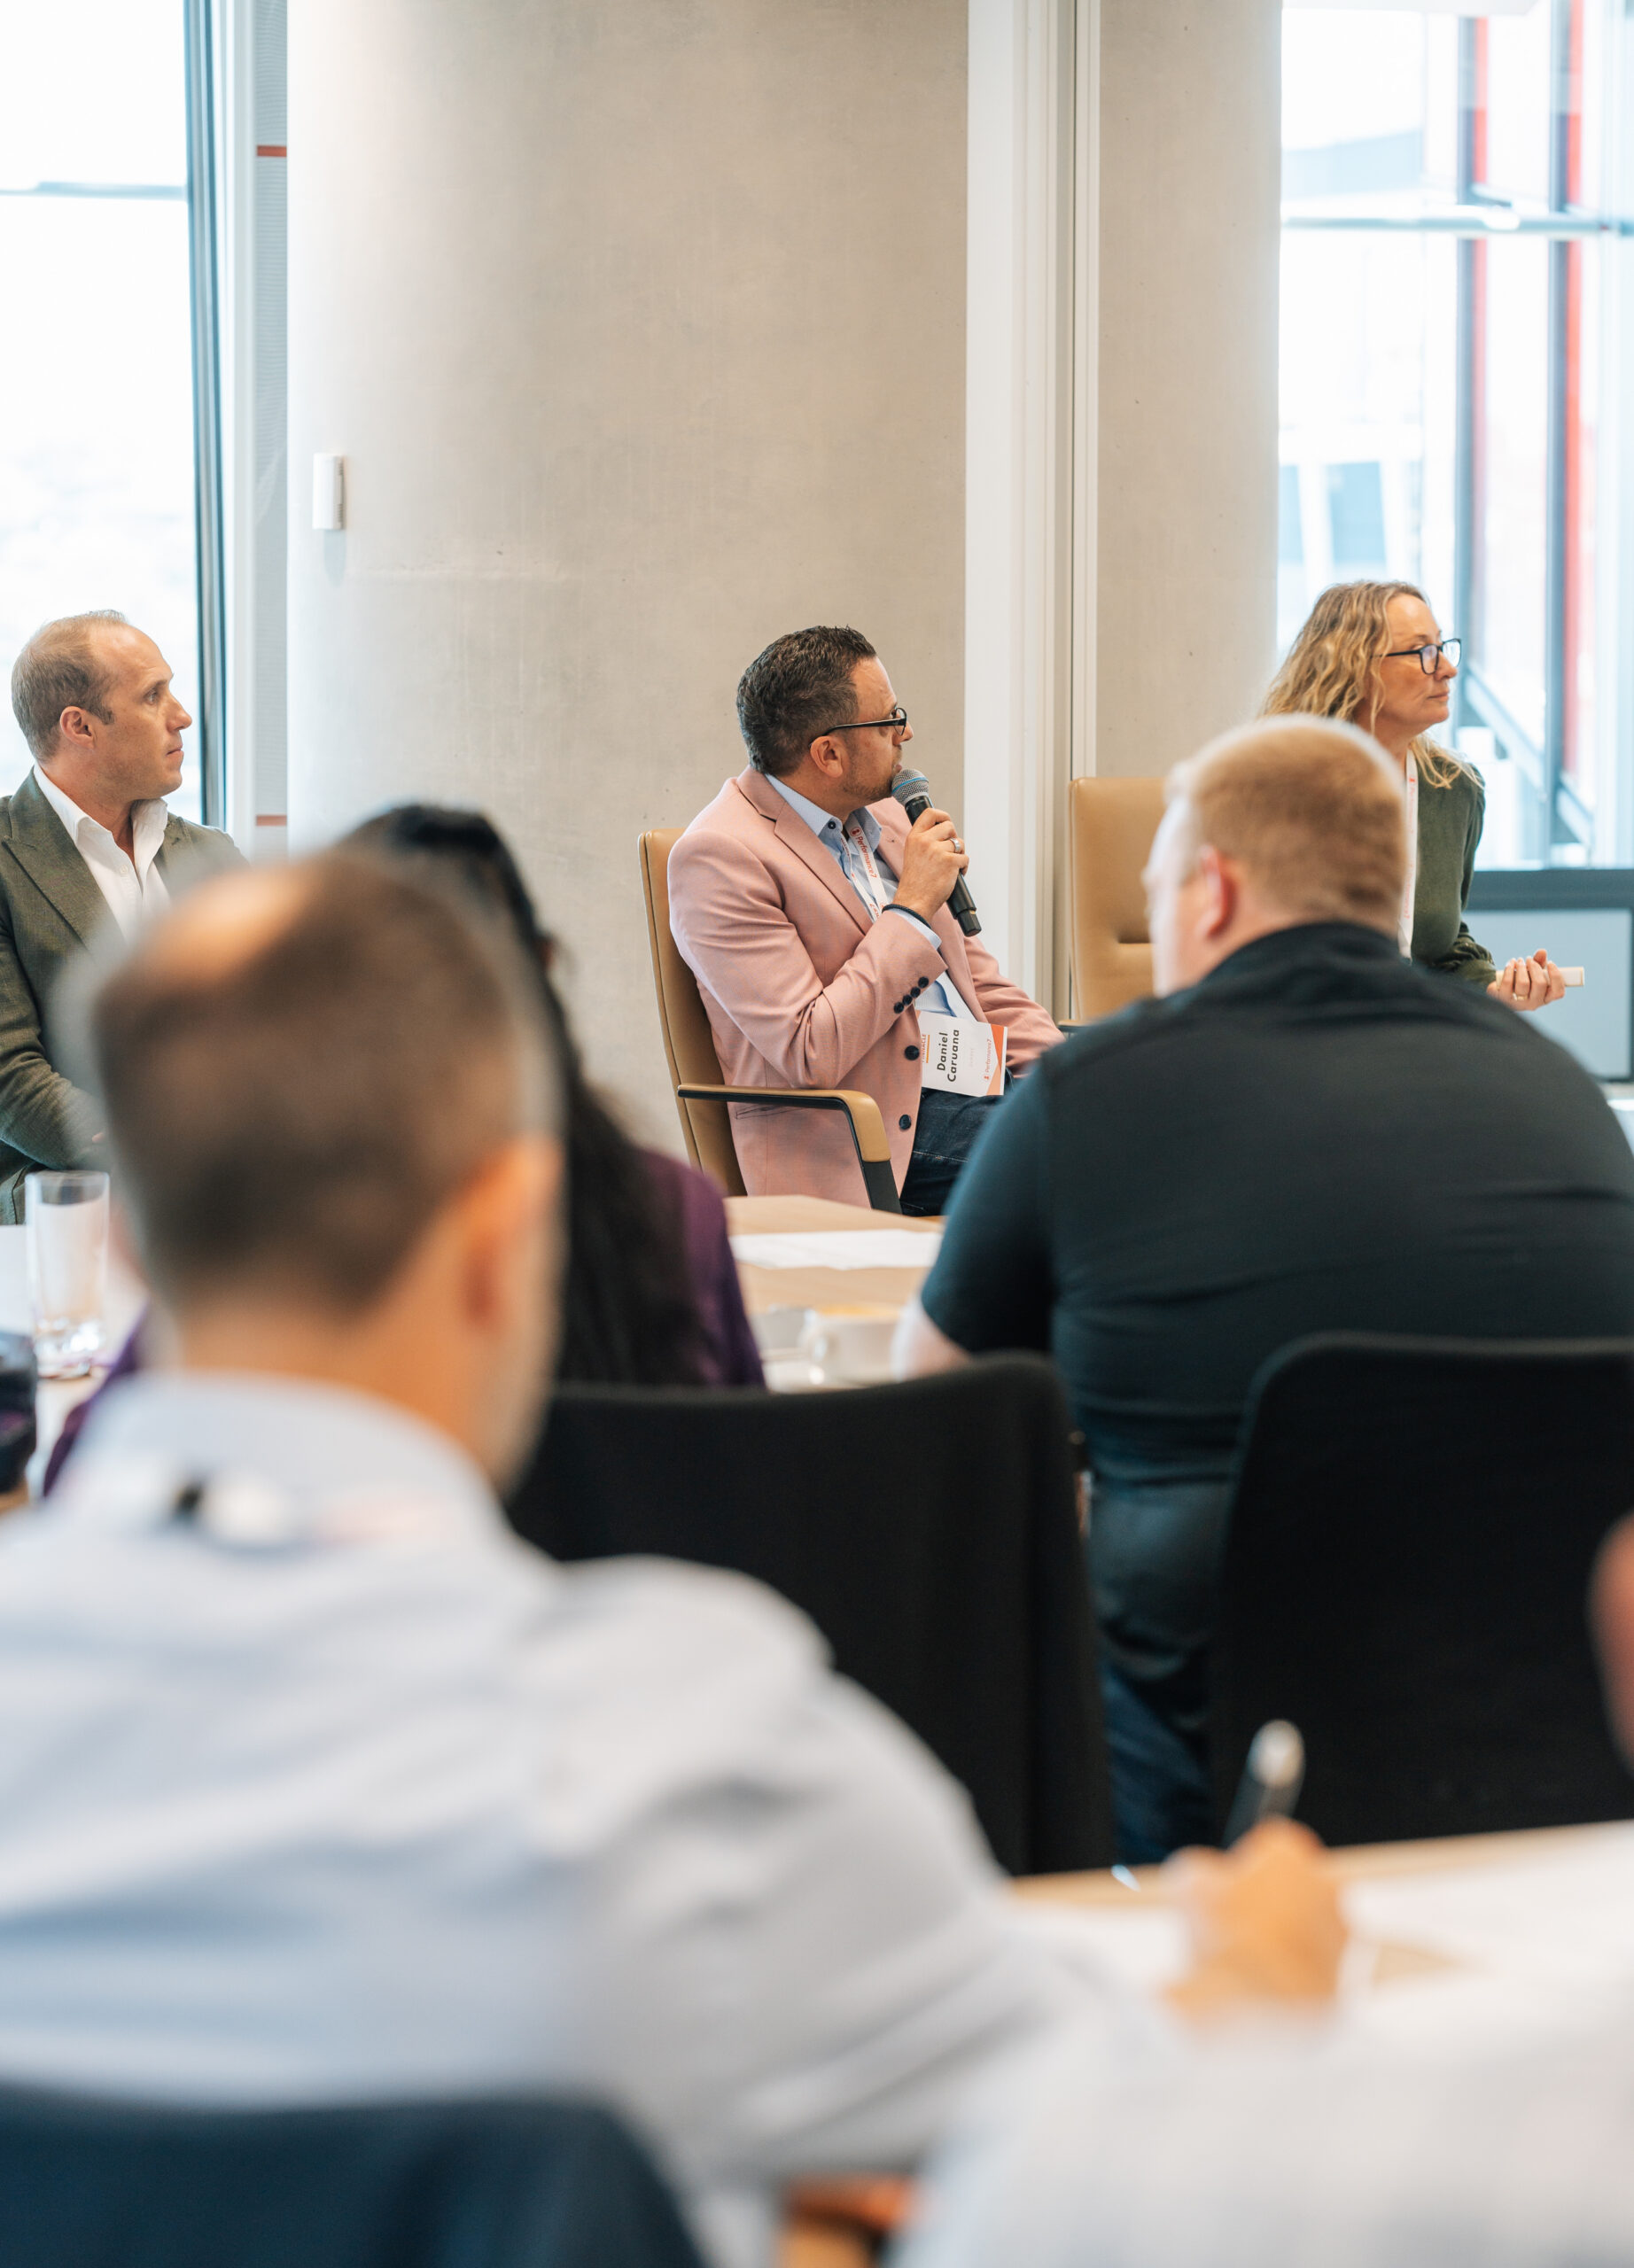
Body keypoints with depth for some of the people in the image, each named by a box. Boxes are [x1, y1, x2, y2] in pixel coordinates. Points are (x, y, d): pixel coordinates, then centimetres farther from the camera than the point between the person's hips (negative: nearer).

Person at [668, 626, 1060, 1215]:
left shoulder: (881, 818, 16)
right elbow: (810, 1055, -19)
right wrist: (913, 907, -13)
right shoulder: (719, 856, -11)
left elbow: (977, 981, 23)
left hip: (980, 1084, 9)